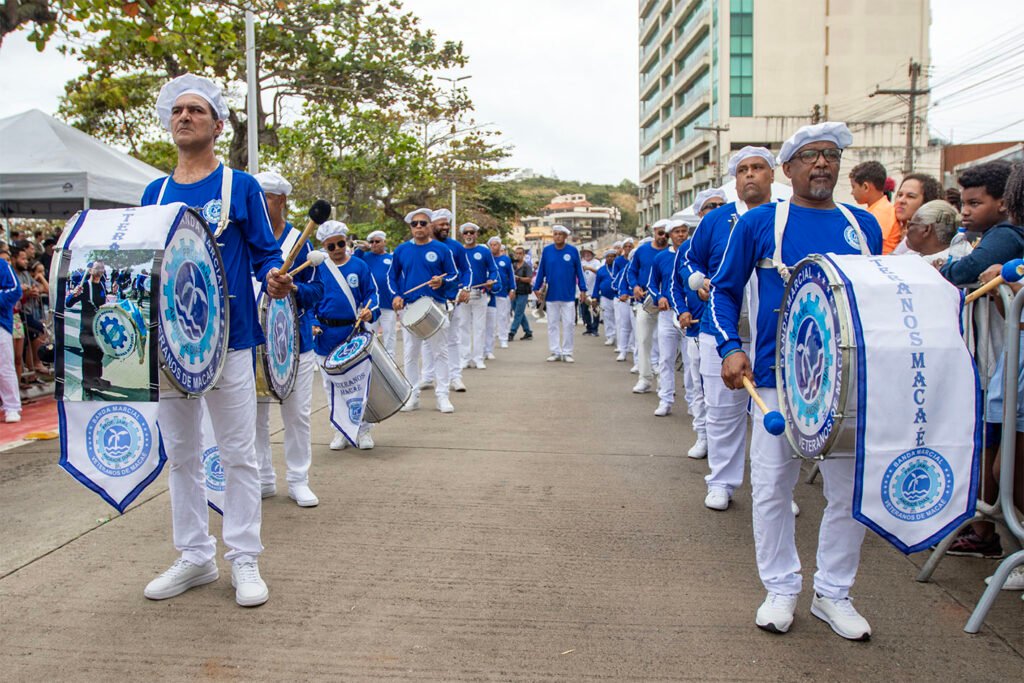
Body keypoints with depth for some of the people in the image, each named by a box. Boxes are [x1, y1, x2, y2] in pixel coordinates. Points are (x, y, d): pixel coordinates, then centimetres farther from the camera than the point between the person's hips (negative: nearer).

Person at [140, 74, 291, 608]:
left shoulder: (240, 187, 2)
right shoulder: (154, 193, 13)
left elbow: (266, 254, 0)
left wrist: (274, 278, -20)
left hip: (227, 338, -4)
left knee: (238, 454, 1)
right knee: (180, 454, 12)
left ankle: (244, 559, 12)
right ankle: (194, 557, 25)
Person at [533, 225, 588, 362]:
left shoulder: (573, 251, -2)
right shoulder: (546, 251, 1)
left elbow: (579, 271, 2)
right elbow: (540, 271, 6)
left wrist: (583, 289, -1)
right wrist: (537, 288, 3)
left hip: (568, 295, -1)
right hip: (551, 294, 1)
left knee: (568, 324, 2)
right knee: (552, 324, 6)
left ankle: (567, 352, 10)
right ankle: (555, 352, 14)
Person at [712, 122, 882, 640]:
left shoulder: (864, 226, 11)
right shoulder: (759, 223, 2)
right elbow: (724, 291, 5)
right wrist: (730, 348, -9)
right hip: (778, 377, -2)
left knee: (851, 490, 7)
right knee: (772, 486, 3)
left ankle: (833, 593, 24)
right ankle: (781, 589, 21)